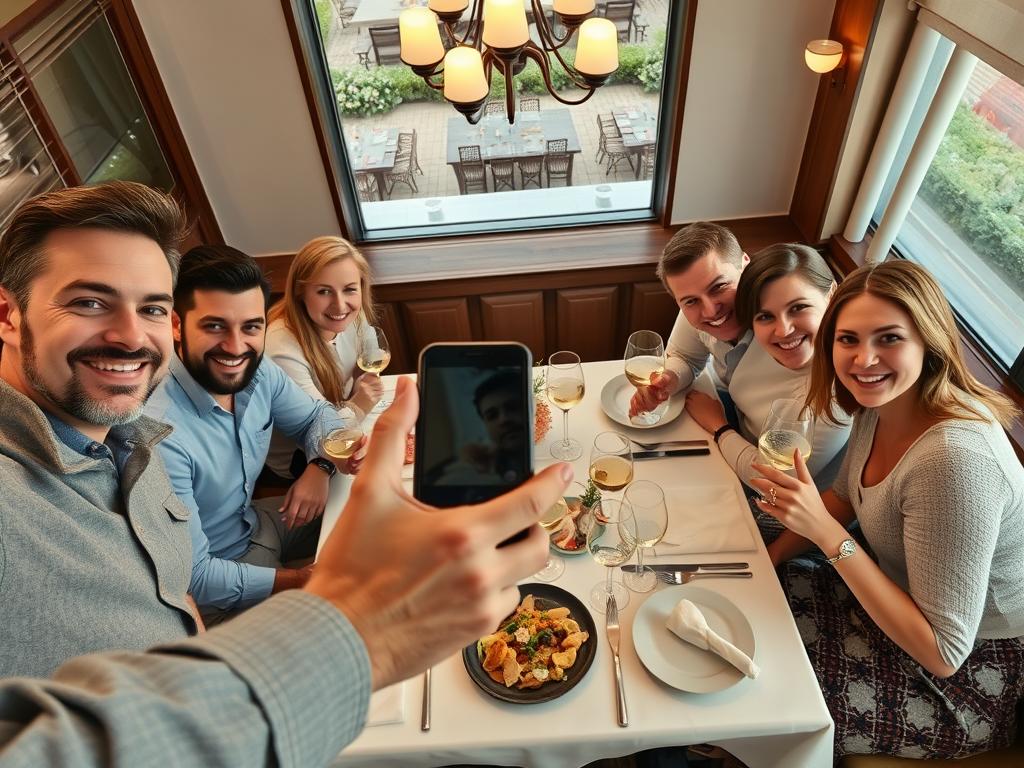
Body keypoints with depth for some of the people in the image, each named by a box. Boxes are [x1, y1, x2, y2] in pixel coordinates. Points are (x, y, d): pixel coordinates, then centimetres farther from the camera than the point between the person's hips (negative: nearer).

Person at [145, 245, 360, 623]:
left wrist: (321, 466, -16)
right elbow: (193, 579, -27)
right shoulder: (158, 434, -35)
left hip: (257, 522, 7)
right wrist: (302, 580, -22)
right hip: (211, 592, -6)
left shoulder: (259, 372, -15)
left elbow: (316, 415, 5)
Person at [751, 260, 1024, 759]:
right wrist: (771, 558, -1)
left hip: (963, 678, -7)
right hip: (895, 600, 7)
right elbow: (846, 497, 9)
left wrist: (827, 533, -35)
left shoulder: (954, 459, -36)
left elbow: (943, 653, -30)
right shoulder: (882, 403, -10)